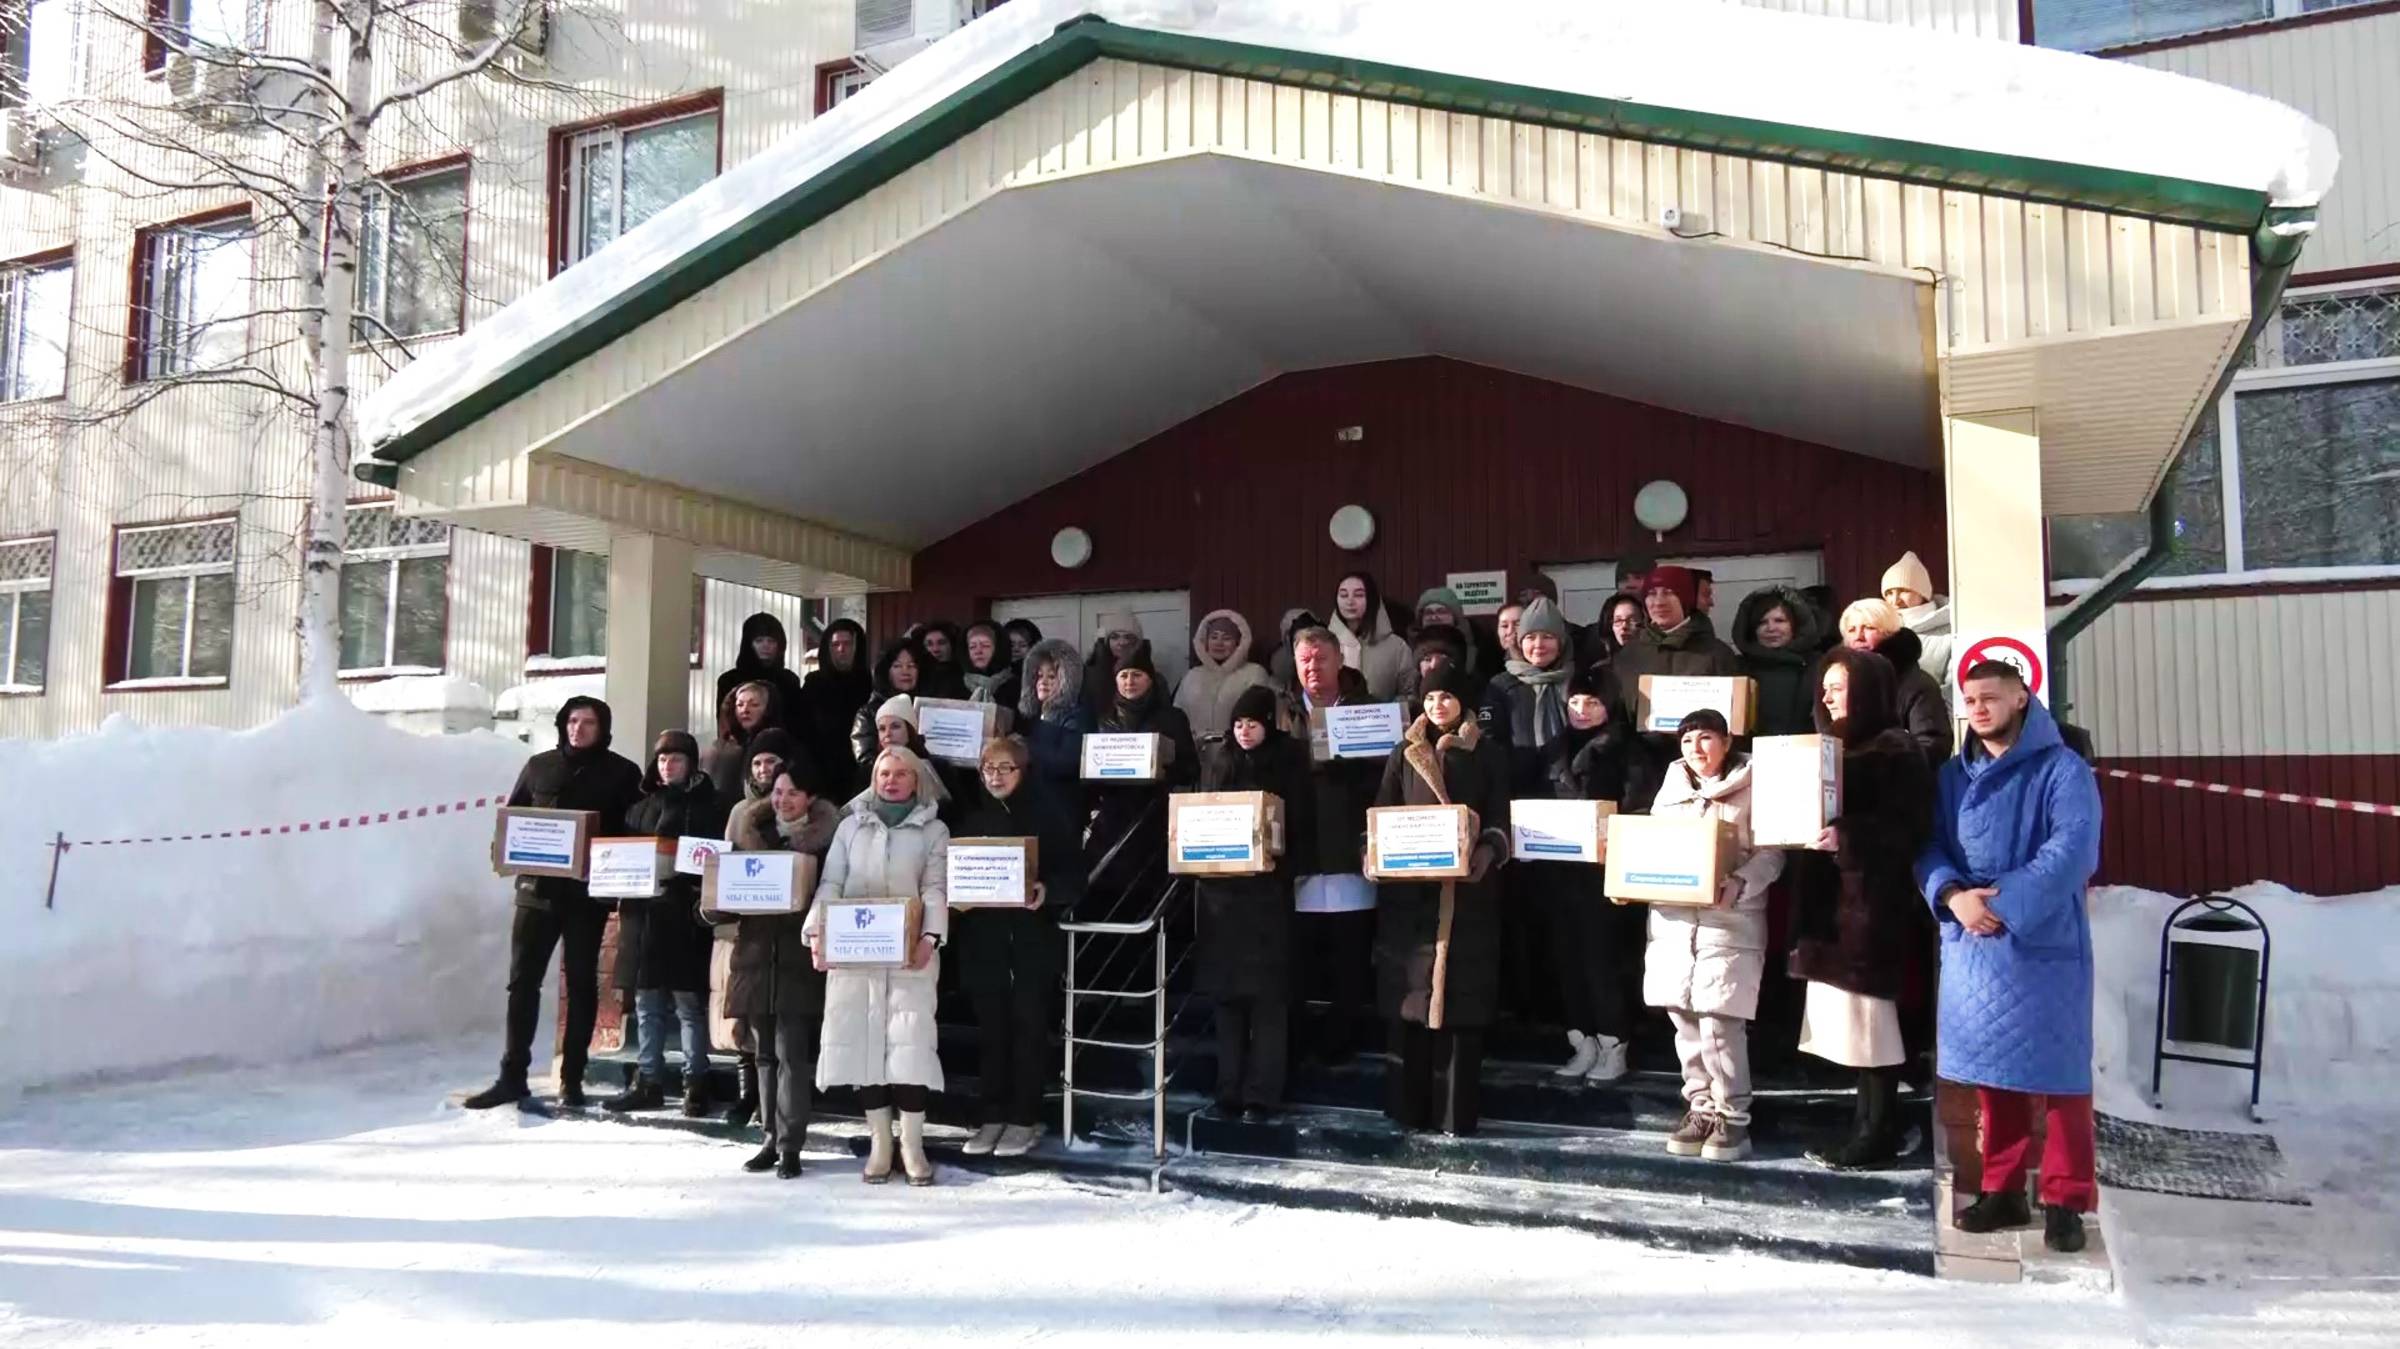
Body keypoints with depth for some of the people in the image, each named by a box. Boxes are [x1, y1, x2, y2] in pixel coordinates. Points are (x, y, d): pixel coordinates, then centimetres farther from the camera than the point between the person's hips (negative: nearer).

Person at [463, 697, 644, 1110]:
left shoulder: (621, 773, 2)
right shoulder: (539, 766, 9)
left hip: (588, 891, -2)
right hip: (538, 887, 2)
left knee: (581, 983, 6)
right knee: (522, 981, 3)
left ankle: (571, 1079, 13)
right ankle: (512, 1076, 10)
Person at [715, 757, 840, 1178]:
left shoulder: (825, 837, 1)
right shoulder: (749, 831, 13)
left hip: (798, 958, -4)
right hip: (756, 953, 4)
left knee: (792, 1053, -6)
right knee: (766, 1053, 10)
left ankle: (790, 1146, -2)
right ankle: (771, 1139, 18)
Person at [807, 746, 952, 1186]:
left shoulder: (933, 830, 9)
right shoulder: (852, 824, 14)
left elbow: (936, 889, -1)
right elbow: (831, 883, 7)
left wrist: (930, 936, -18)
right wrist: (817, 932, -8)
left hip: (909, 951, -2)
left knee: (910, 1040, -9)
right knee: (863, 1039, 0)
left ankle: (912, 1145, -2)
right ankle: (879, 1143, 8)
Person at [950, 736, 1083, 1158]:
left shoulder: (1050, 814, -1)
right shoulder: (972, 817, 9)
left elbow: (1073, 874, -5)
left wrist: (1047, 890, -24)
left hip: (1034, 938, -3)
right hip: (983, 939, 3)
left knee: (1029, 1027, 2)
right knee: (992, 1028, 7)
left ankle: (1025, 1119, 11)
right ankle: (994, 1116, 16)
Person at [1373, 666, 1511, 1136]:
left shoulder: (1488, 754, 7)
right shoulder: (1405, 753, 12)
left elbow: (1500, 818, 1)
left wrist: (1488, 851, -18)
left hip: (1466, 889, -2)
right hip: (1409, 888, 2)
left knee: (1461, 994, -2)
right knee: (1410, 992, 2)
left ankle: (1456, 1109, 5)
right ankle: (1409, 1105, 11)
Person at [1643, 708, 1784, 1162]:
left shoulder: (1752, 790, -1)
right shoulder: (1671, 790, 15)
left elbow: (1771, 854, -5)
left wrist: (1738, 886, -21)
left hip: (1729, 922, -5)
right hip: (1673, 919, 5)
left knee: (1719, 1022, -9)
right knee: (1684, 1019, 8)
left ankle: (1733, 1117, 6)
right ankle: (1701, 1107, 22)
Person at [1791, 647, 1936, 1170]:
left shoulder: (1897, 750, -8)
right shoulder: (1838, 747, 18)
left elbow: (1910, 828, -17)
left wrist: (1847, 837, -27)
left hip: (1875, 899, -8)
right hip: (1835, 898, 8)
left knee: (1870, 1015, -4)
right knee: (1856, 1018, 9)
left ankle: (1878, 1132, 4)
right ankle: (1869, 1123, 15)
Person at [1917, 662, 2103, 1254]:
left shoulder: (2063, 769, -5)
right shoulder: (1953, 776, 12)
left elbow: (2073, 849, -16)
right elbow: (1930, 847, 7)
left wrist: (2005, 902, -22)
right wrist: (1953, 896, -14)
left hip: (2044, 943, -5)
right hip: (1970, 944, 5)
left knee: (2057, 1073, 0)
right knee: (1991, 1071, 11)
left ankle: (2065, 1200, 10)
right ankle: (2002, 1189, 22)